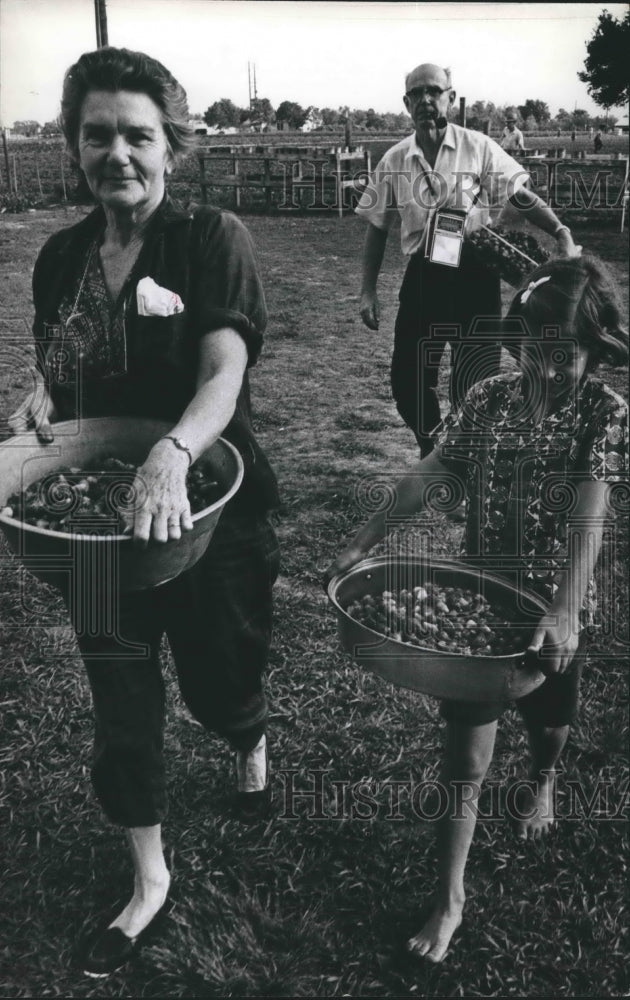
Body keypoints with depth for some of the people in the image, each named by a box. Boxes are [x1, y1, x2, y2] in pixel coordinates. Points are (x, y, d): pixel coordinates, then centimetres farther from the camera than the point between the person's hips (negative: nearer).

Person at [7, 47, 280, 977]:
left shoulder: (212, 239, -11)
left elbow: (224, 374, -24)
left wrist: (171, 454, -43)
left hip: (210, 513, -4)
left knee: (218, 681, 13)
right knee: (121, 700, 11)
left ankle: (253, 743, 53)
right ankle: (149, 876, 34)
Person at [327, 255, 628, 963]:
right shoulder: (488, 399, -5)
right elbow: (426, 478, -4)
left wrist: (564, 614, -32)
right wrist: (363, 542, -9)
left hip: (553, 603, -1)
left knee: (547, 717, 23)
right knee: (466, 748, 2)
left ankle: (541, 782, 60)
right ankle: (449, 898, 15)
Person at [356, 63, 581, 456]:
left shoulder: (478, 147, -3)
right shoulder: (394, 160, 4)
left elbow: (521, 196, -4)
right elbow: (377, 228, 9)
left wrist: (561, 232, -18)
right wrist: (368, 291, 4)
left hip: (473, 273, -3)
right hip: (423, 276, 3)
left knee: (475, 385, 1)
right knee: (408, 379, 6)